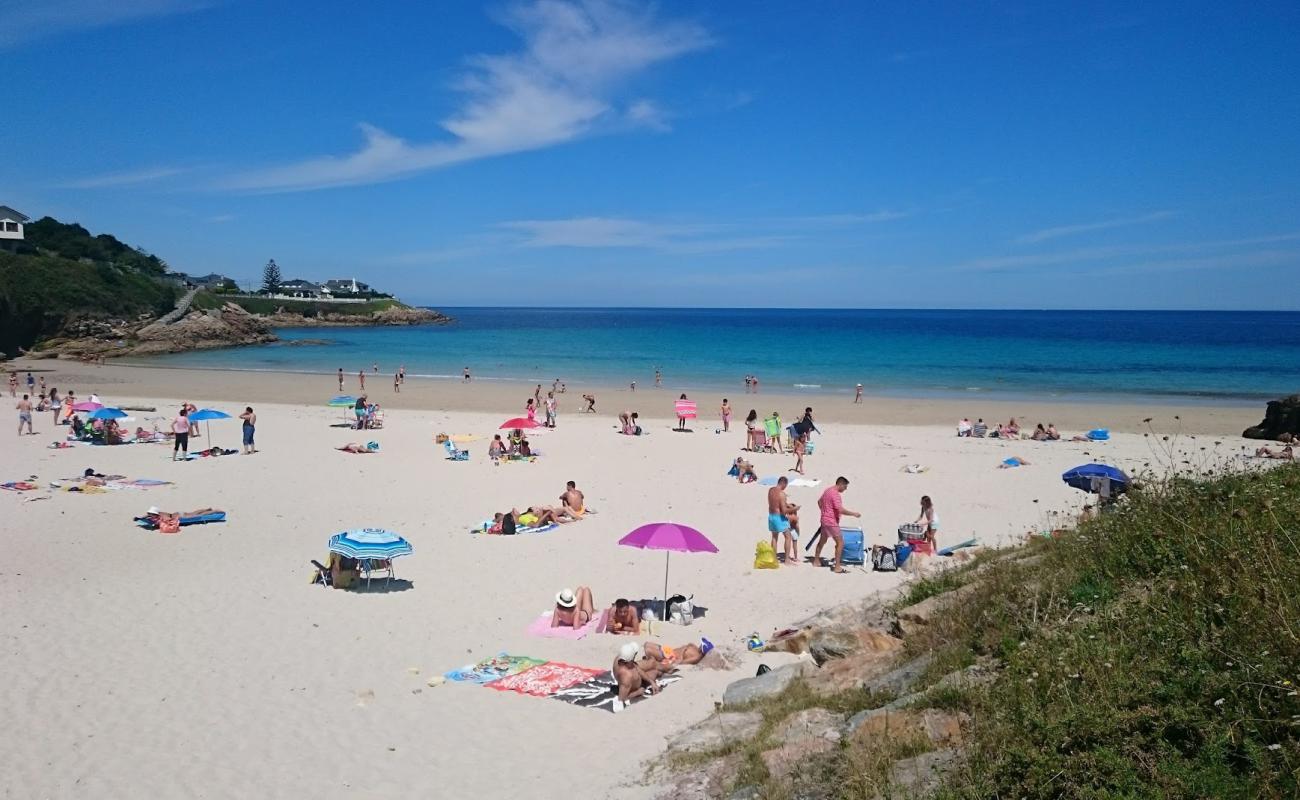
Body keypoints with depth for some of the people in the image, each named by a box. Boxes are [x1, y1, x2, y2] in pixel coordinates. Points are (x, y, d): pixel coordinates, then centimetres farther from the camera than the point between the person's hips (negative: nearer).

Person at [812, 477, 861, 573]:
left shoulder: (827, 491, 9)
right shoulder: (835, 494, -21)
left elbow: (819, 502, 24)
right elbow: (841, 510, -28)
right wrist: (854, 514, -18)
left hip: (824, 520, 10)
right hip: (832, 522, -10)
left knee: (822, 541, 22)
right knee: (840, 543, -6)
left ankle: (816, 561, 34)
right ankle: (837, 567, -8)